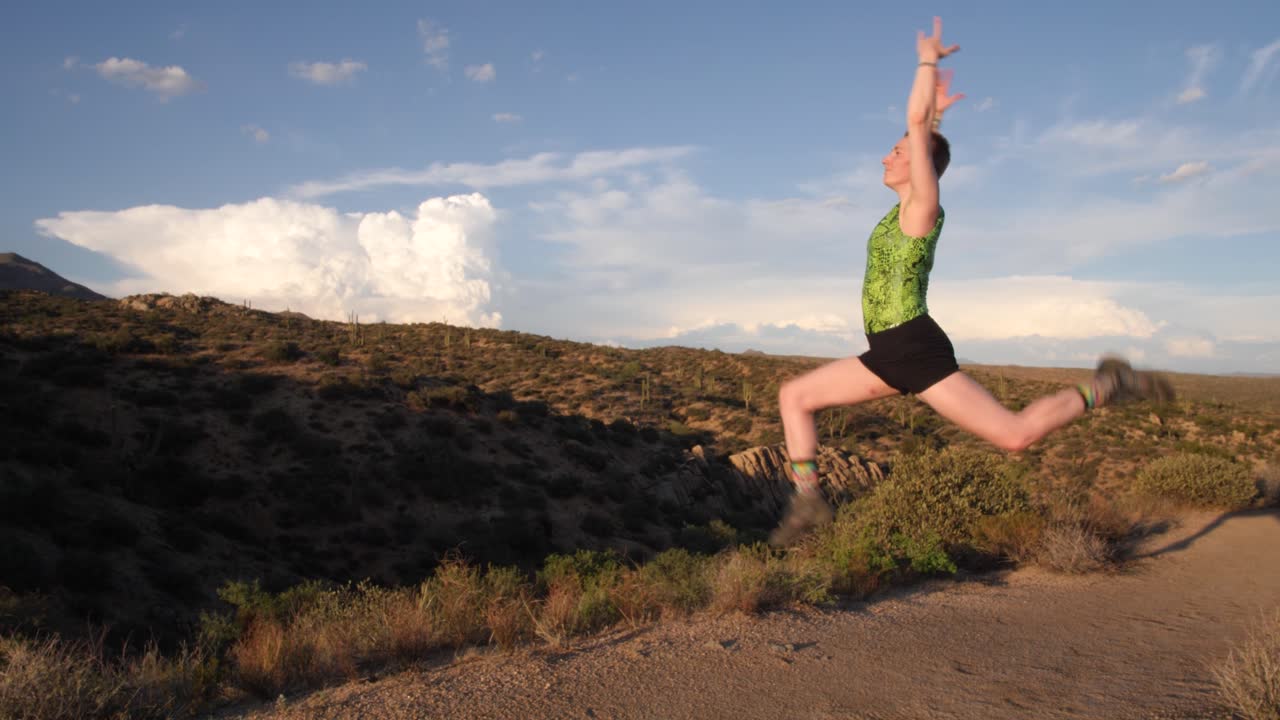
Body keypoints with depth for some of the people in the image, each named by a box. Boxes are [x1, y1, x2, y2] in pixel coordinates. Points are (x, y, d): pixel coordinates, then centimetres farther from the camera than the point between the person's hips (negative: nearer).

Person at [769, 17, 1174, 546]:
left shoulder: (922, 204, -4)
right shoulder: (906, 208, 17)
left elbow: (916, 123, -11)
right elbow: (919, 131, 36)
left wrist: (928, 60, 0)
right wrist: (936, 112, 43)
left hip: (915, 348, -9)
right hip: (890, 353, 9)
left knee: (1014, 434, -11)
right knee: (793, 396, 6)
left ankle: (1105, 388, 11)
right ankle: (808, 499, 3)